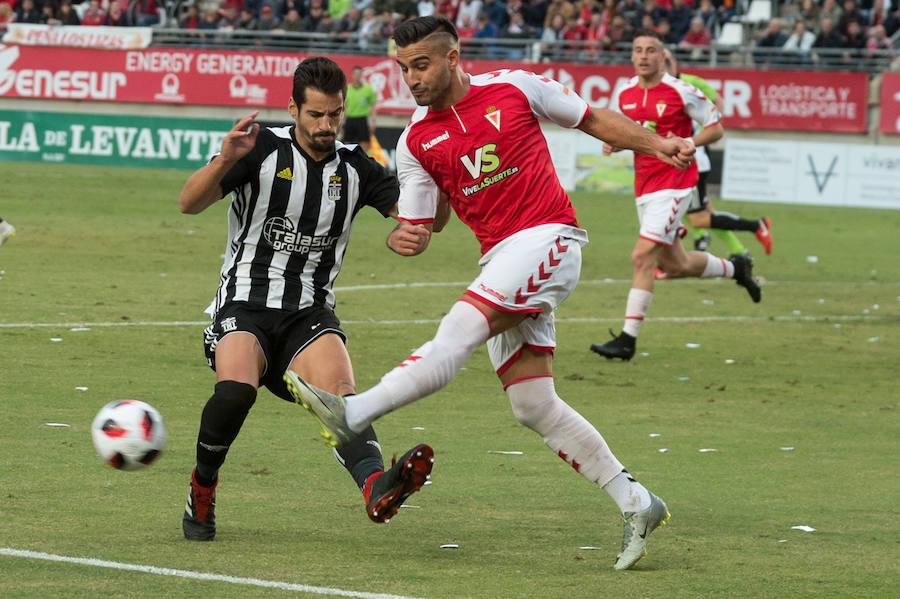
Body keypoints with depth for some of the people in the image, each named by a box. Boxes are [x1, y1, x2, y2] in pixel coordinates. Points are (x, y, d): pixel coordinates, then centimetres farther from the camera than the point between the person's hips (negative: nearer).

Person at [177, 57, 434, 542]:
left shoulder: (355, 169, 6)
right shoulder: (264, 151, -3)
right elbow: (189, 204, -11)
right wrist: (224, 161, -29)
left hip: (309, 315, 3)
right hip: (245, 306, -3)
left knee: (339, 389, -26)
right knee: (236, 388, -30)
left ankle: (375, 488, -52)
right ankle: (201, 489, -4)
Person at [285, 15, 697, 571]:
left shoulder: (516, 87, 0)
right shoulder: (416, 141, 9)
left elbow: (593, 119, 12)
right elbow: (419, 223, 11)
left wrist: (658, 144, 4)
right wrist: (404, 238, -12)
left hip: (548, 239, -6)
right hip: (500, 263, 6)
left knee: (458, 330, -24)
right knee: (533, 406, 0)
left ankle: (353, 415, -32)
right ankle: (635, 504, 9)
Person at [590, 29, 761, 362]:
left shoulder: (681, 92, -11)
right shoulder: (624, 94, 5)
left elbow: (716, 128, -3)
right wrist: (612, 143, -1)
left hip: (674, 182, -7)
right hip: (643, 185, 7)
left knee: (643, 256, -16)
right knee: (675, 265, 14)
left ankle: (627, 339, -13)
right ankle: (734, 267, 42)